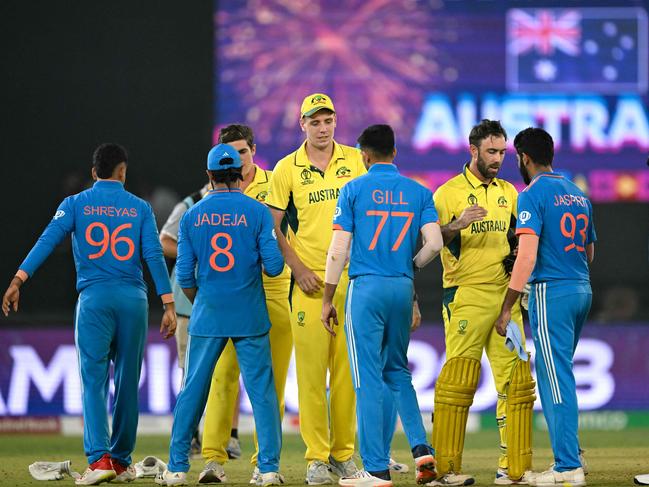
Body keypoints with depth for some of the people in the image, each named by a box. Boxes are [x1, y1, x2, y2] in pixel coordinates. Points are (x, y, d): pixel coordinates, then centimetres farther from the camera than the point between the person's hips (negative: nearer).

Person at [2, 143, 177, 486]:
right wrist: (168, 305, 0)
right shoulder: (140, 208, 9)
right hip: (133, 302, 1)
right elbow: (154, 256, 1)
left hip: (93, 300, -1)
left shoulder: (75, 205, 5)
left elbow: (47, 241, -7)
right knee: (128, 381, 10)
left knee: (94, 381, -4)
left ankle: (99, 459, -20)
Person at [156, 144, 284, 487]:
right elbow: (273, 265, -8)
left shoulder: (192, 216, 2)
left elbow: (184, 274, 1)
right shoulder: (257, 212, -4)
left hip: (207, 316, 1)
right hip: (250, 317, -1)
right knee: (261, 391, 2)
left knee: (192, 390, 7)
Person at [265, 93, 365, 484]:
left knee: (347, 369, 3)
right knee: (311, 369, -5)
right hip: (310, 282, -1)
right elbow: (273, 228, 5)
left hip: (351, 277, 2)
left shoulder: (355, 160, 7)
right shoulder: (287, 169, 3)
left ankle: (344, 452, 11)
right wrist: (298, 268, -6)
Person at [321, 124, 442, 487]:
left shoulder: (354, 190, -1)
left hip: (366, 286, -4)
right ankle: (421, 447, 3)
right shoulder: (418, 192, 6)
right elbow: (434, 243, -2)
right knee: (397, 371, 19)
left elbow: (339, 249, -5)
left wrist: (328, 299, 2)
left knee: (369, 378, -1)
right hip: (403, 288, 4)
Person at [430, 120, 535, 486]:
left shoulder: (508, 192, 17)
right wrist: (455, 226, -24)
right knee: (458, 382, -9)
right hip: (466, 296, -6)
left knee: (516, 380, 2)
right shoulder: (449, 192, -1)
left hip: (505, 295, 6)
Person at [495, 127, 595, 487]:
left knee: (555, 377, -7)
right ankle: (570, 454, 17)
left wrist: (506, 308, -18)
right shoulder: (578, 194, 15)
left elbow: (527, 255, -18)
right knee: (557, 374, 17)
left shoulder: (533, 195, -9)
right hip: (583, 291, 8)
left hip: (551, 294, -8)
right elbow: (589, 253, 22)